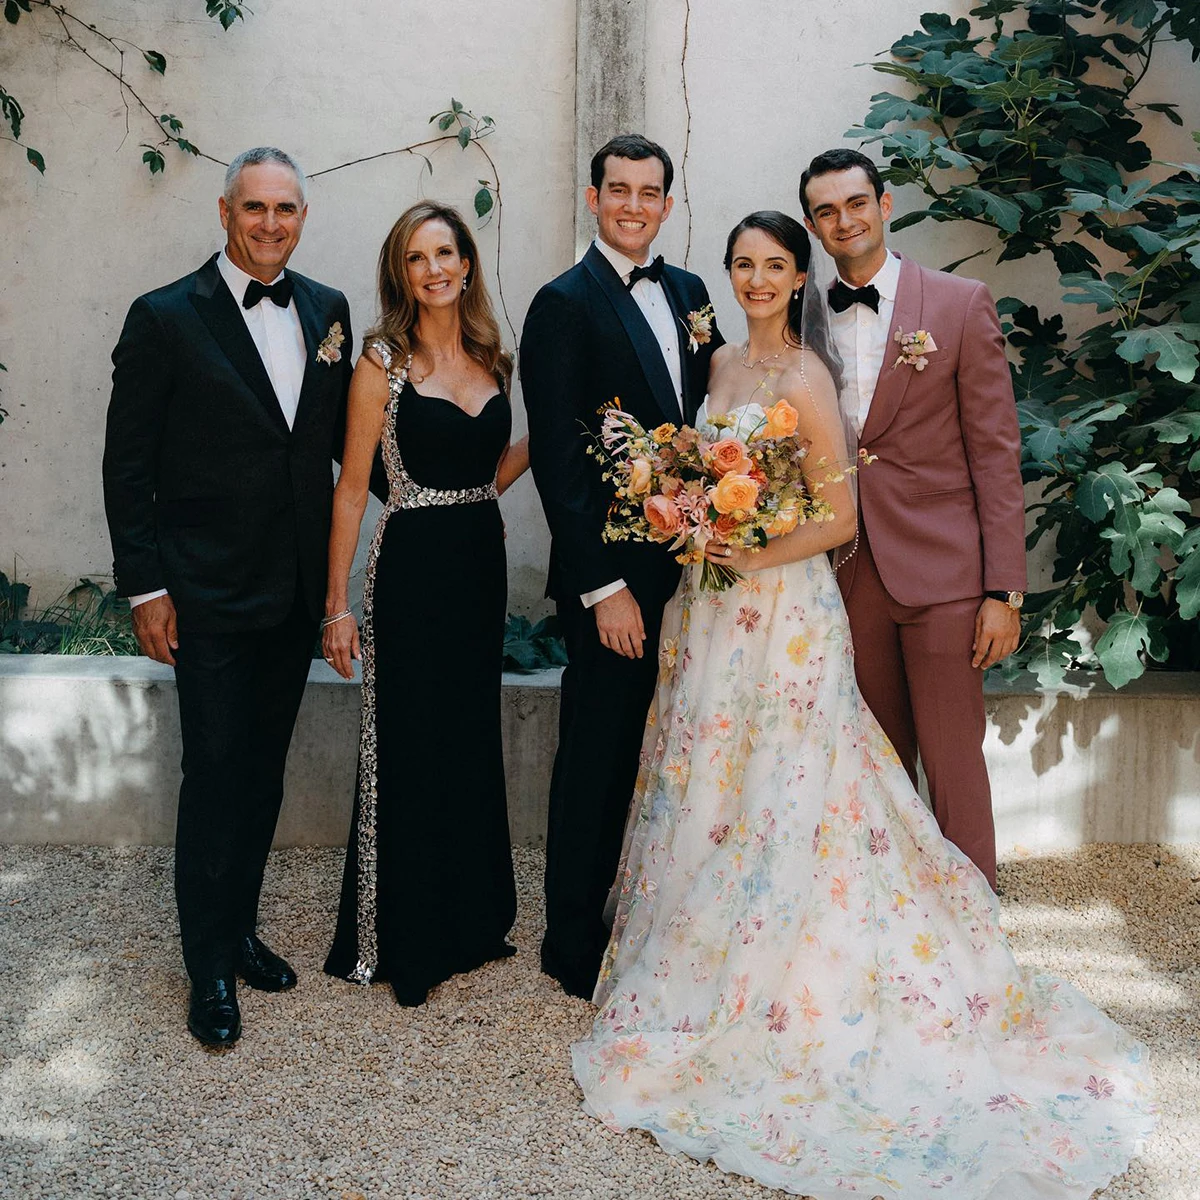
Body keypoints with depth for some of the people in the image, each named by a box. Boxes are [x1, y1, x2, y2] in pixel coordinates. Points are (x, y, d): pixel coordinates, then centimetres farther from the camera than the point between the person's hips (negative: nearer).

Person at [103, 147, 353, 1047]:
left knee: (264, 770, 15)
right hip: (209, 596, -4)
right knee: (217, 774, 1)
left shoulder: (328, 311, 6)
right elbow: (128, 465, -7)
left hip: (297, 592, 5)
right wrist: (145, 587, -10)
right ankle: (211, 966, 17)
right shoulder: (166, 317, -7)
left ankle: (241, 929, 32)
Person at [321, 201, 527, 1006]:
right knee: (408, 749, 2)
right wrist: (338, 604, -11)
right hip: (412, 568, -5)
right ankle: (403, 940, 18)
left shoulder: (492, 359, 8)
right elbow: (352, 489, -8)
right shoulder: (384, 363, -7)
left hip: (482, 563, 6)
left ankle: (471, 919, 32)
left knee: (473, 742, 15)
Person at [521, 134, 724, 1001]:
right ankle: (575, 944, 21)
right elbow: (556, 460, -13)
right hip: (612, 574, -6)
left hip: (687, 568, 6)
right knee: (598, 759, 5)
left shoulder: (689, 293, 12)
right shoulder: (565, 304, -9)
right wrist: (605, 587, -16)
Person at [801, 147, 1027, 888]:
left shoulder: (961, 305, -1)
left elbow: (995, 454, -5)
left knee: (953, 764, 0)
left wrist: (1005, 590, -10)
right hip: (851, 576, 4)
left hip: (940, 574, -4)